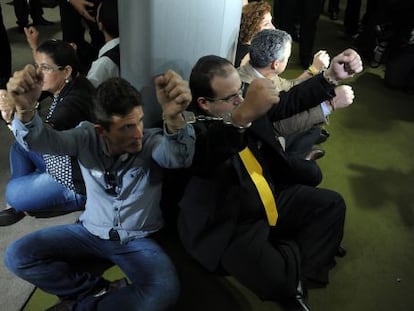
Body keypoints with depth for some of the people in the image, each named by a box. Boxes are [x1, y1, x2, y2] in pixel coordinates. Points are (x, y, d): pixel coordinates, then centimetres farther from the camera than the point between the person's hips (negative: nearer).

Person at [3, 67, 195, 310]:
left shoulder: (152, 142, -17)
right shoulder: (87, 136, -10)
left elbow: (179, 158, -40)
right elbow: (41, 140, -24)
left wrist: (174, 118, -63)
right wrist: (25, 110, -48)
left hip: (138, 240, -2)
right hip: (91, 233, 3)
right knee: (17, 255, -12)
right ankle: (103, 292, -8)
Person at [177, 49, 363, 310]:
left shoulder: (244, 101, 1)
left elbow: (289, 101, 8)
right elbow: (206, 153, -43)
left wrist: (331, 76, -6)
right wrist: (242, 115, -59)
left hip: (275, 200, 8)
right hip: (231, 224, -8)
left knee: (331, 203, 4)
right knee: (275, 279, -28)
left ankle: (300, 279, 6)